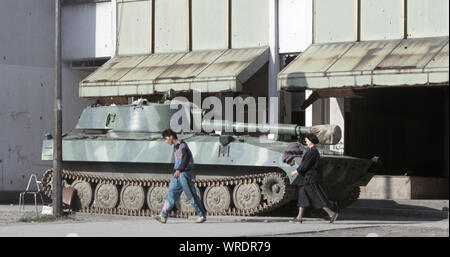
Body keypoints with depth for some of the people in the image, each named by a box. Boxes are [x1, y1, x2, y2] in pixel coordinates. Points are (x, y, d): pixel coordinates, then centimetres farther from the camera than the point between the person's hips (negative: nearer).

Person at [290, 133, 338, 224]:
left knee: (318, 197, -9)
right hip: (308, 178, 11)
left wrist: (296, 171, -11)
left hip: (310, 178, -11)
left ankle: (331, 213, -8)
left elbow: (305, 165, -19)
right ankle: (299, 217, 6)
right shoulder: (315, 151, 15)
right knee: (302, 196, 8)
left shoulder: (312, 151, -16)